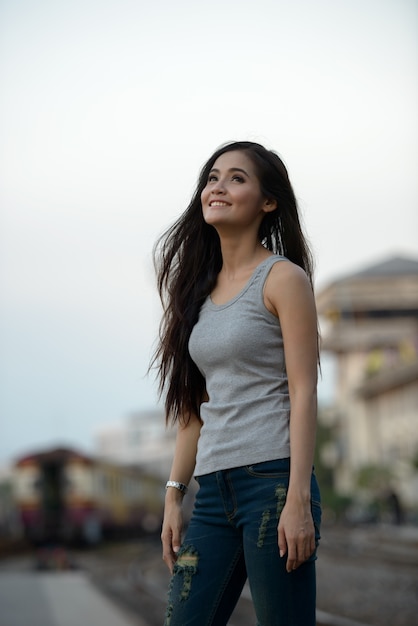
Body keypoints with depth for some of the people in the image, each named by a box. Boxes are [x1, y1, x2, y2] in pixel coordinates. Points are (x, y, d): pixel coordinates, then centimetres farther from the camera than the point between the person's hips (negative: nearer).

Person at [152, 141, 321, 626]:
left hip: (271, 479, -6)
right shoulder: (202, 287, 17)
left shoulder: (283, 278, -1)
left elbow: (303, 391, -8)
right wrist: (174, 495, 13)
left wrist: (299, 500, -15)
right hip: (214, 491, 6)